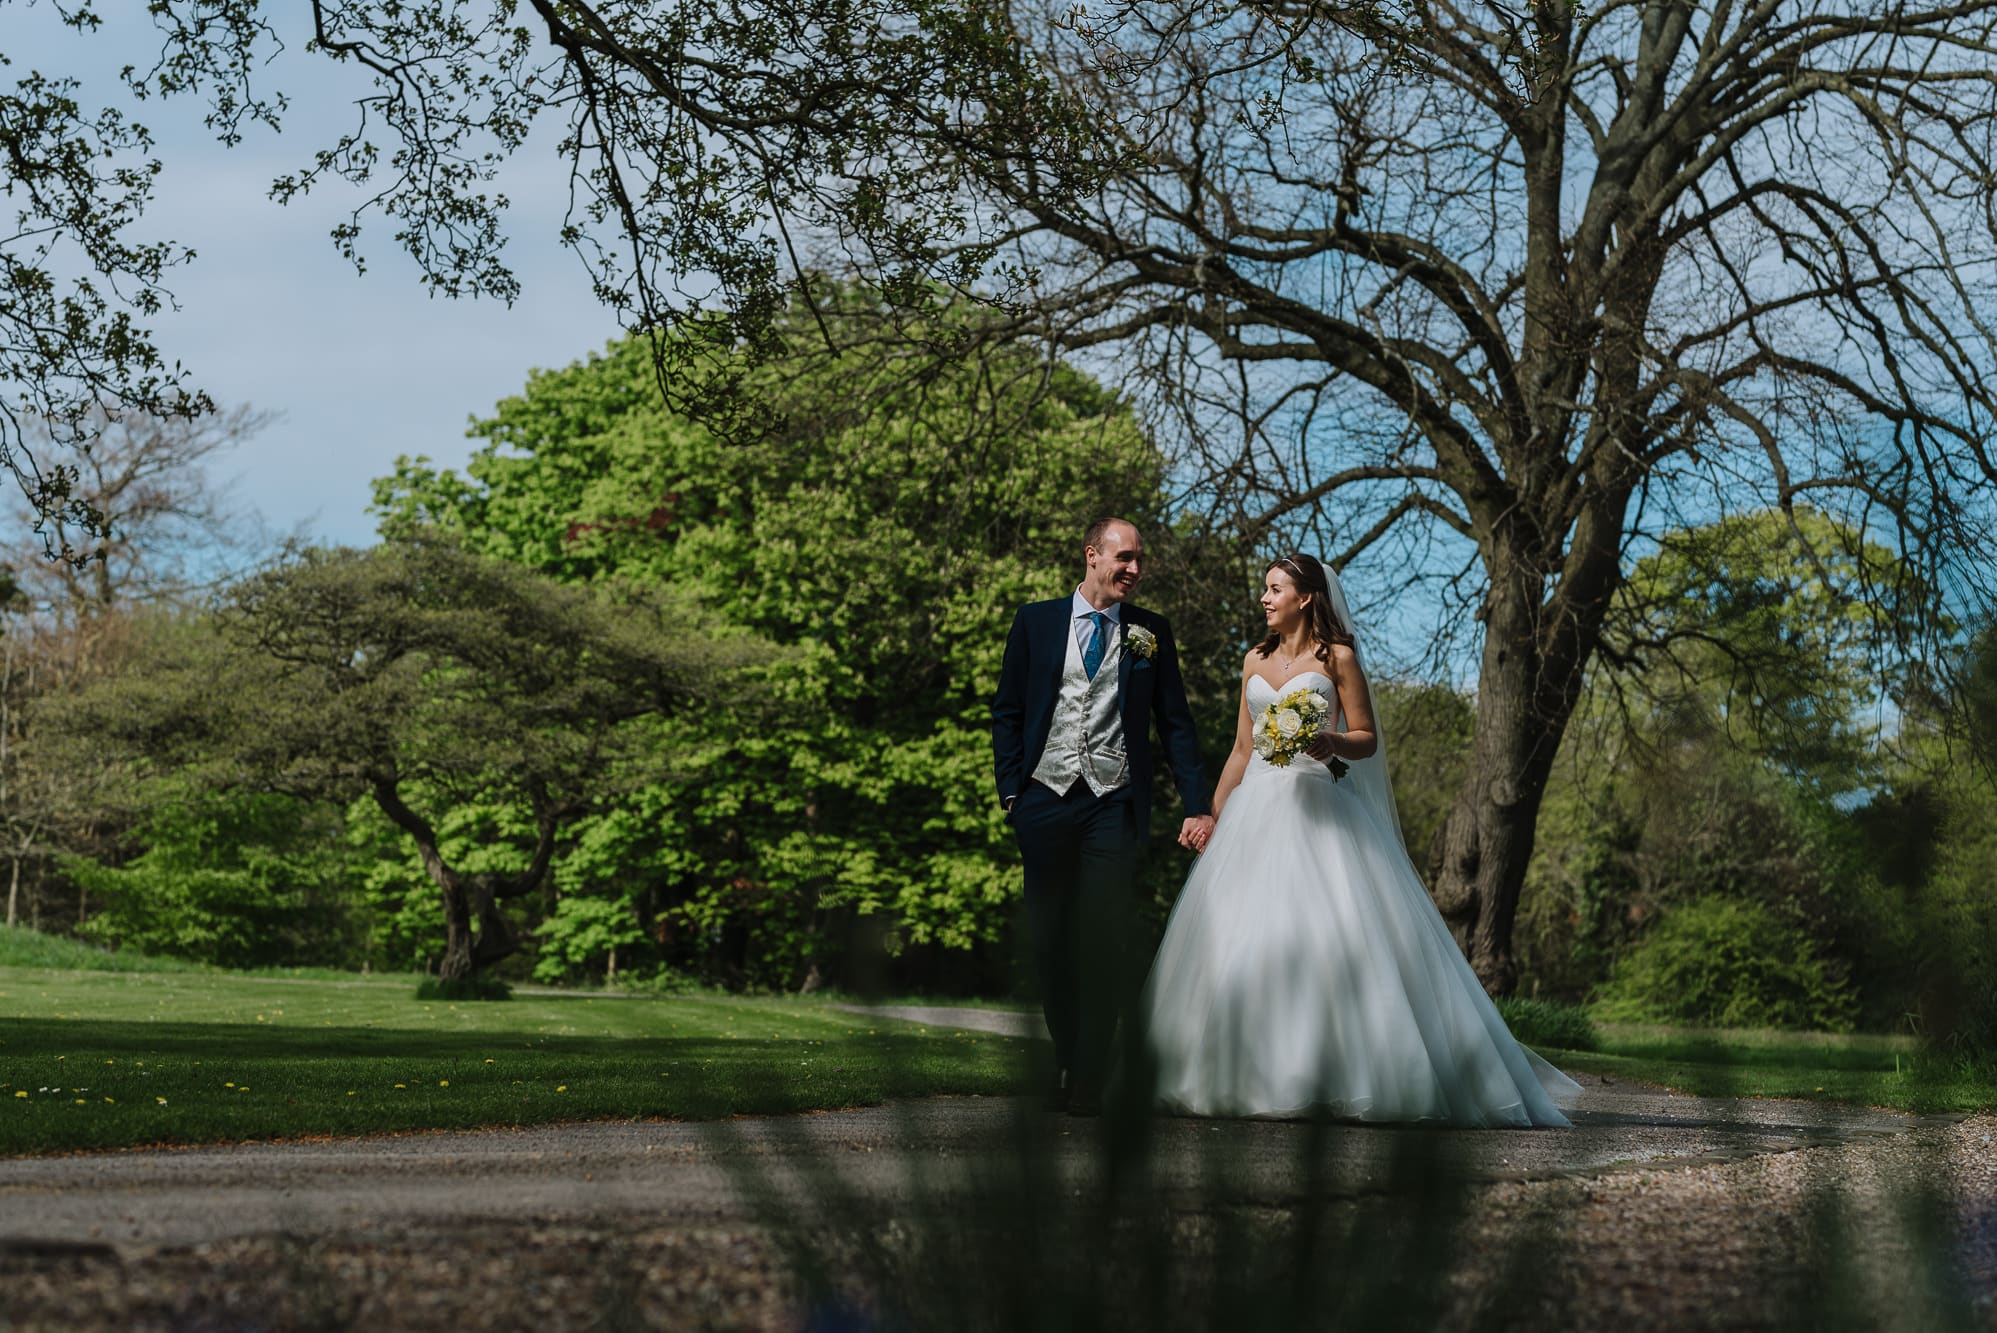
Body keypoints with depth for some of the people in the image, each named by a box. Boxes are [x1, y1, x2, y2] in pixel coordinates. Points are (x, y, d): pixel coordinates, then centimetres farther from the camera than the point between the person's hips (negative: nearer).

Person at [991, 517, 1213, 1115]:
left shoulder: (1151, 633, 9)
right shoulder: (1036, 621, 8)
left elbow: (1175, 724, 10)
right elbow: (1007, 711, 9)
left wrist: (1197, 807, 3)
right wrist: (1010, 790, 0)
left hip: (1114, 803, -1)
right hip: (1045, 798, 1)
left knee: (1102, 938, -8)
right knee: (1047, 939, 5)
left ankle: (1089, 1078, 0)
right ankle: (1065, 1062, 21)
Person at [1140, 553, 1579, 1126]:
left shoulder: (1337, 658, 2)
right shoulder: (1254, 661, 16)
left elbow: (1366, 738, 0)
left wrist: (1332, 744, -21)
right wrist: (1212, 815, 14)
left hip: (1317, 809, -5)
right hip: (1256, 807, 5)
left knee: (1330, 939, -13)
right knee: (1241, 943, -2)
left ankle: (1342, 1079, -7)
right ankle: (1248, 1077, 3)